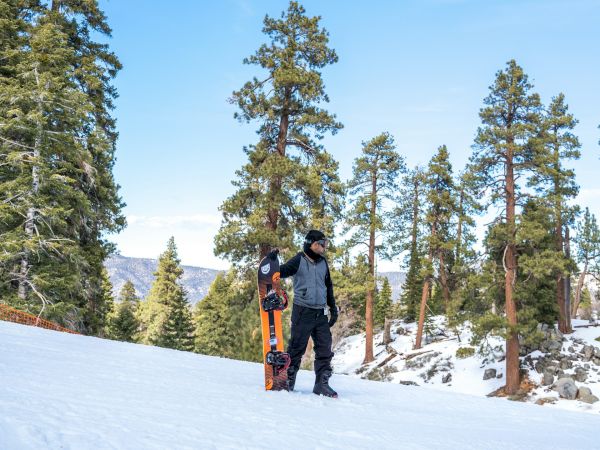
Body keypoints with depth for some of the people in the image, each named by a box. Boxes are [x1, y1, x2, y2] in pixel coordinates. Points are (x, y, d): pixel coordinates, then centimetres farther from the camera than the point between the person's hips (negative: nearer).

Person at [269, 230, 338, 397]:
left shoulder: (323, 262, 13)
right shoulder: (299, 260, -3)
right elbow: (281, 272, -10)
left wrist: (333, 309, 20)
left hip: (320, 313, 5)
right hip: (303, 311, -5)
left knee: (325, 348, 3)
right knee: (297, 347, -1)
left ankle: (322, 384, 10)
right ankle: (288, 380, 12)